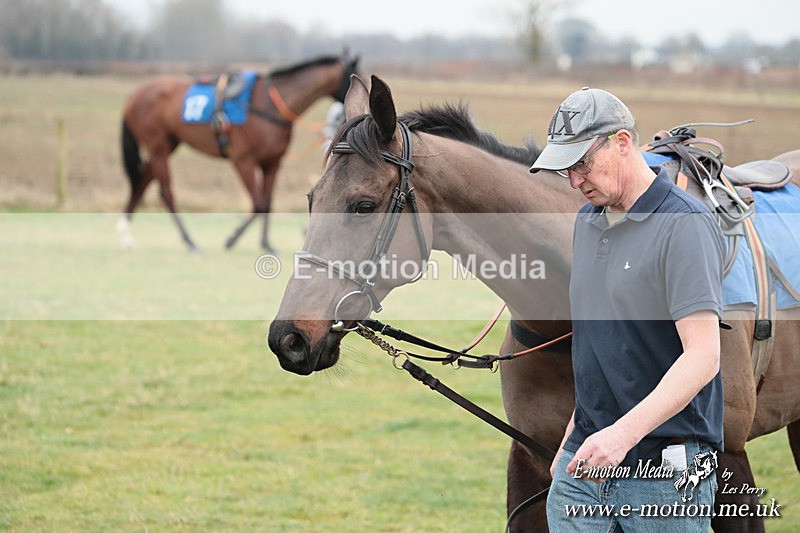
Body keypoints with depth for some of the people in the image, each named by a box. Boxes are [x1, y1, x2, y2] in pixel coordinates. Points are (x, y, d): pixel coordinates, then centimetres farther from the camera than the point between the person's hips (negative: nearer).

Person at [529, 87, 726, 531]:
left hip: (666, 475, -7)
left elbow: (702, 356, -22)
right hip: (586, 460, 7)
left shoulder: (685, 225, -13)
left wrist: (624, 433, -32)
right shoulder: (587, 221, 13)